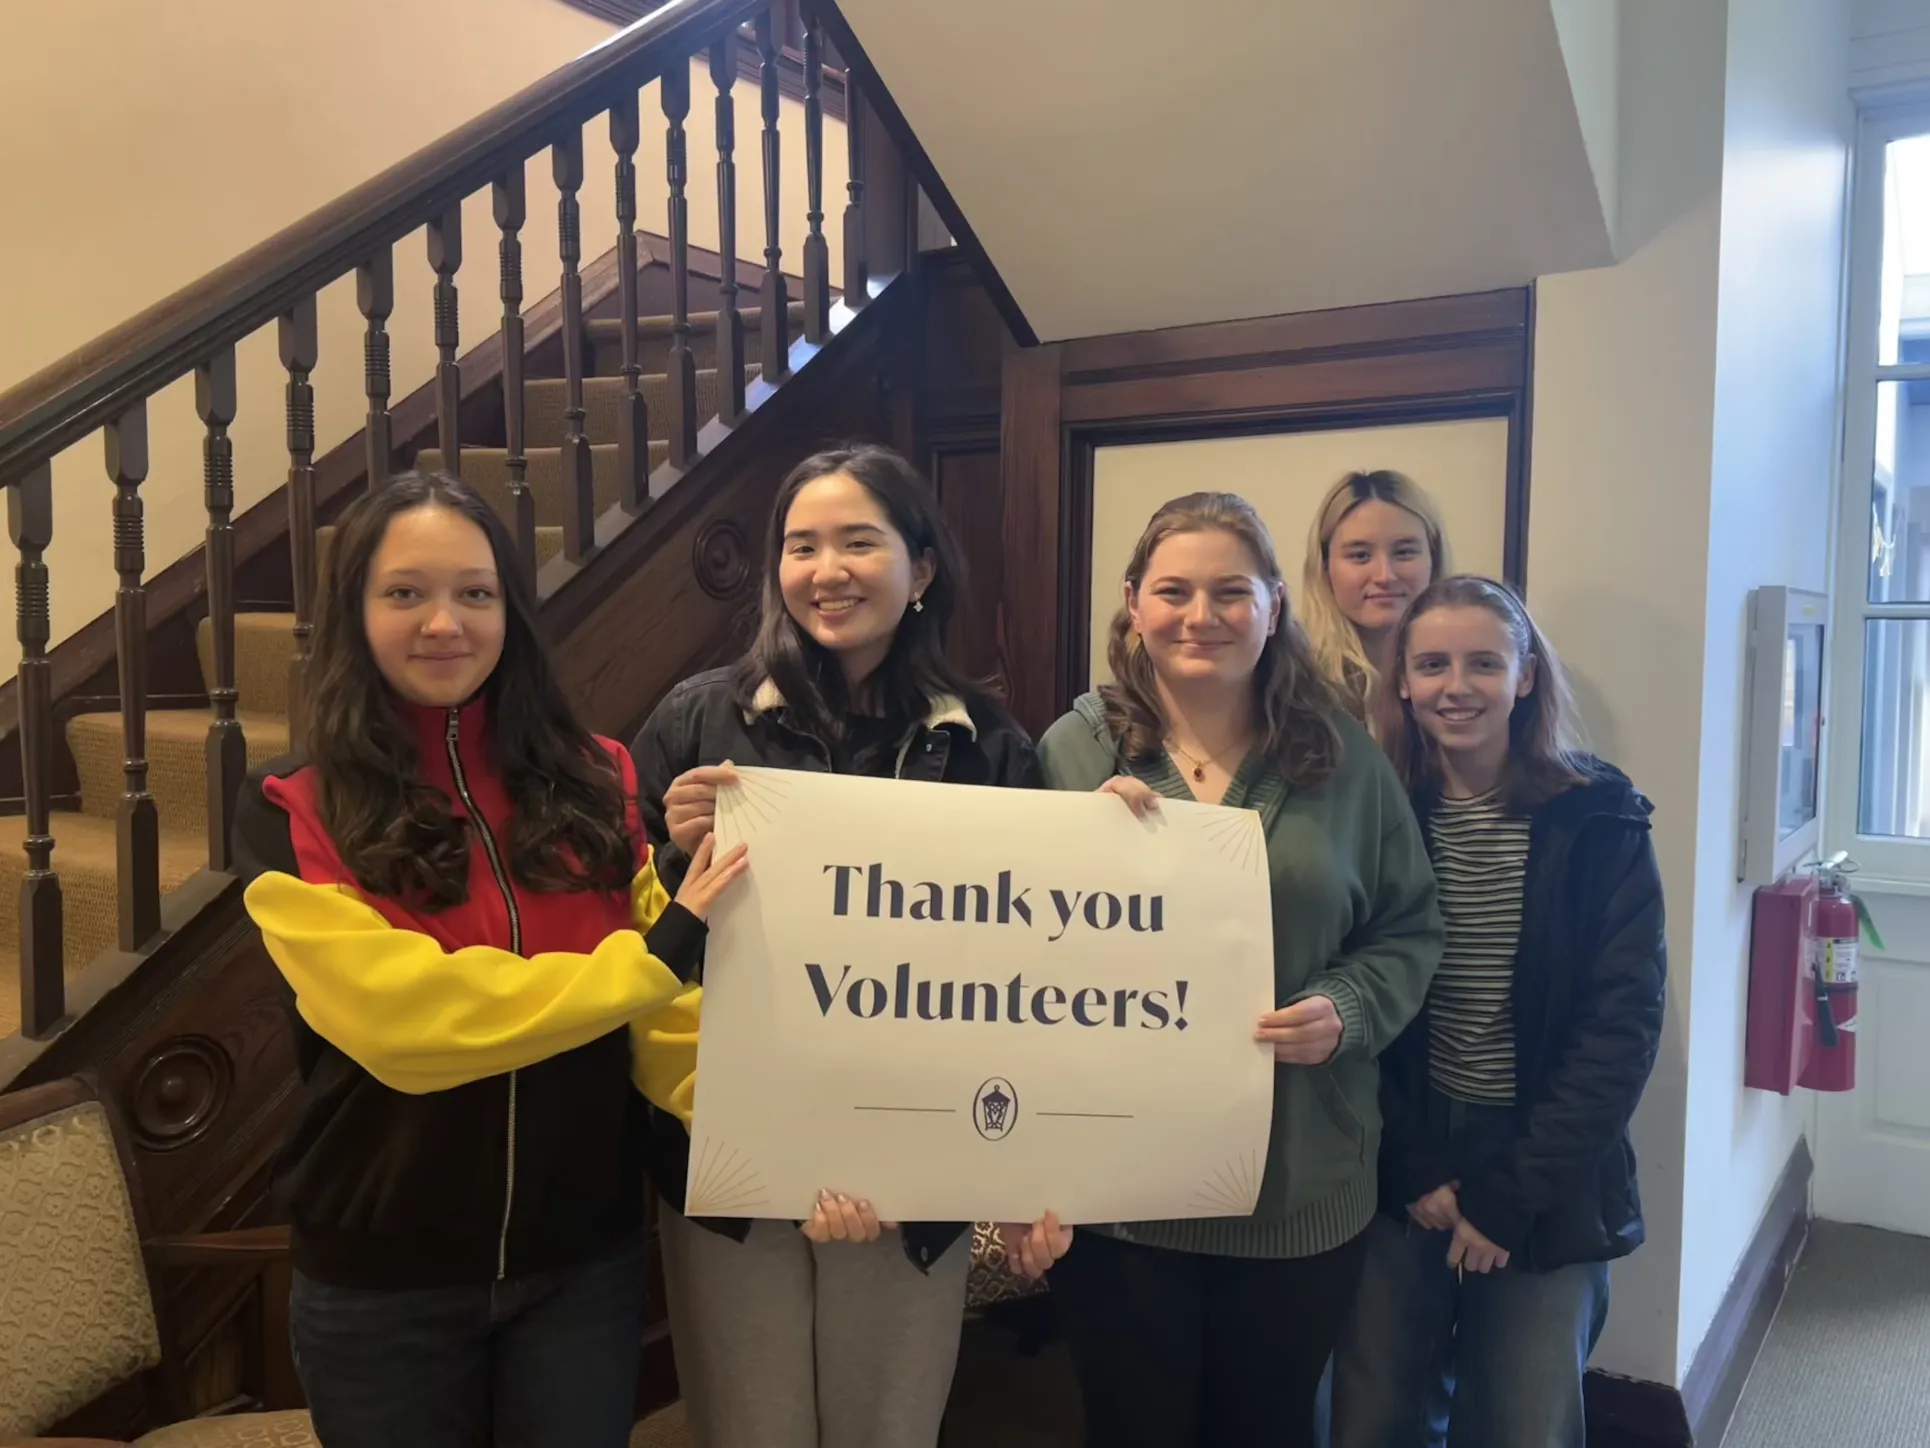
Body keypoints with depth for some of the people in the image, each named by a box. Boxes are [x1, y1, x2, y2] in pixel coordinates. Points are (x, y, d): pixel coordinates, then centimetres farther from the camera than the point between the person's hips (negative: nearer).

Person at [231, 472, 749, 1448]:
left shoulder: (593, 784, -1)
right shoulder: (291, 815, -9)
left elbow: (664, 1013, -6)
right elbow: (401, 1016, -22)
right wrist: (655, 951, -22)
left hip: (585, 1257, 2)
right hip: (381, 1278, -2)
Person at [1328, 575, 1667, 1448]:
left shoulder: (1599, 822, -6)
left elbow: (1621, 1024, -9)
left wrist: (1509, 1193, -12)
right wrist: (1419, 1172, -9)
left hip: (1549, 1186, -1)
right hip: (1397, 1172, 1)